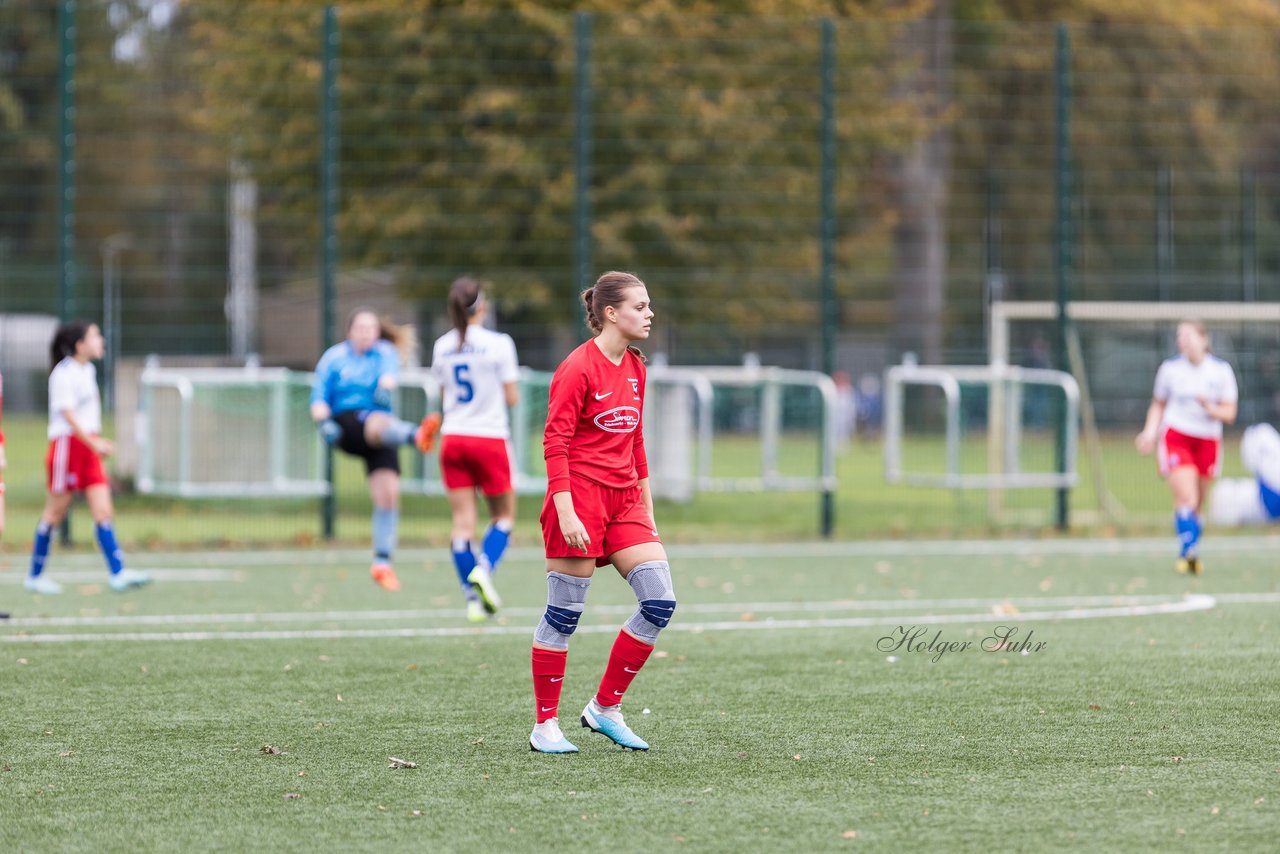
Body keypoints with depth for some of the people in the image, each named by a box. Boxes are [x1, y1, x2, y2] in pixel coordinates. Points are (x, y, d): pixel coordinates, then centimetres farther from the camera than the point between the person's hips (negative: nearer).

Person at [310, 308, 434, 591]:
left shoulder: (384, 352, 11)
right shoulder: (334, 357, 11)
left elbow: (390, 371, -13)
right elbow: (319, 397, 6)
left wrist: (386, 385, -36)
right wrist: (322, 419, -15)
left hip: (380, 437, 2)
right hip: (345, 425, -2)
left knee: (389, 493, -9)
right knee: (380, 422, -35)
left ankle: (382, 562, 0)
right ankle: (416, 434, -70)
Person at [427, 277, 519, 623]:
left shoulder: (442, 347, 3)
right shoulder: (498, 344, -11)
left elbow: (444, 396, 12)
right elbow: (512, 397, -7)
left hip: (453, 438, 4)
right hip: (490, 438, -4)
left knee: (462, 521, 3)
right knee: (504, 515, 10)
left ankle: (473, 598, -1)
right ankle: (484, 568, -16)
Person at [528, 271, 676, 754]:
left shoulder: (635, 368, 13)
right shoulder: (578, 368, -11)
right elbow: (555, 442, -14)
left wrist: (647, 509, 20)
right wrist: (565, 512, -21)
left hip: (624, 500, 8)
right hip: (581, 496, -8)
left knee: (659, 602, -3)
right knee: (563, 615, -2)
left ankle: (605, 709, 9)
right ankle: (545, 725, 7)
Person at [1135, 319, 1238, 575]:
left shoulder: (1221, 371, 0)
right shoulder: (1170, 368, 1)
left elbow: (1229, 413, 2)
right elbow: (1158, 405, 14)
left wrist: (1211, 409, -19)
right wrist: (1150, 432, -2)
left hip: (1208, 440, 2)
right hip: (1176, 436, -2)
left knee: (1197, 505, 6)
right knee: (1186, 498, -20)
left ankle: (1188, 555, 21)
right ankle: (1190, 551, -25)